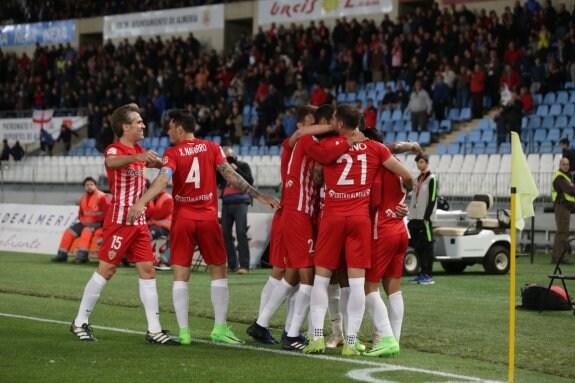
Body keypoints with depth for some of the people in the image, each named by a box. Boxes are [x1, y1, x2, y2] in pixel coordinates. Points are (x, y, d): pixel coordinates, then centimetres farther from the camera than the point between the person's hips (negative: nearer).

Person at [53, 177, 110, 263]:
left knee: (87, 230, -35)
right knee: (69, 231, -5)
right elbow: (81, 214, 20)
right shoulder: (83, 199, 12)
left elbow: (107, 213, -18)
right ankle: (62, 254, -5)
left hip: (98, 223, -8)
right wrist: (83, 220, -3)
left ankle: (82, 254, -41)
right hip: (86, 223, 8)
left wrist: (93, 220, -17)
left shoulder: (102, 197, -12)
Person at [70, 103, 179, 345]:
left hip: (139, 222, 8)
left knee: (148, 270, 1)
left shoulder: (138, 150, 13)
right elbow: (112, 162, -38)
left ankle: (154, 330, 1)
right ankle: (80, 323, 8)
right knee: (106, 270, -4)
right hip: (119, 220, -8)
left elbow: (155, 163, 34)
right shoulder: (114, 150, -12)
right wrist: (136, 157, -56)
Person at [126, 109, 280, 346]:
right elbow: (231, 176, -3)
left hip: (182, 219, -1)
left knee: (180, 275, 4)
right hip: (209, 218, 1)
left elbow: (162, 180, -20)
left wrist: (141, 202, -30)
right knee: (218, 272, 9)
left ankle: (183, 331, -2)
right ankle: (220, 328, 3)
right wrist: (259, 196, 0)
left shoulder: (172, 154, -4)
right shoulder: (212, 148, 2)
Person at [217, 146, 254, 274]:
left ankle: (244, 265, -16)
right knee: (225, 234, 2)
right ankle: (232, 265, 9)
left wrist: (236, 170, -12)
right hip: (226, 205, 5)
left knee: (241, 233, -12)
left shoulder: (243, 166, 5)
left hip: (240, 203, -5)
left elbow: (250, 182, -7)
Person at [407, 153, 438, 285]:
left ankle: (428, 276, -6)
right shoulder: (417, 179, 18)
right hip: (415, 218, 8)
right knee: (418, 247, 8)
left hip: (425, 219, -8)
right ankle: (423, 273, 13)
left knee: (427, 246, -6)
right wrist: (411, 217, 14)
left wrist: (426, 217, -17)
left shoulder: (431, 179, -5)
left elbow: (432, 199, -12)